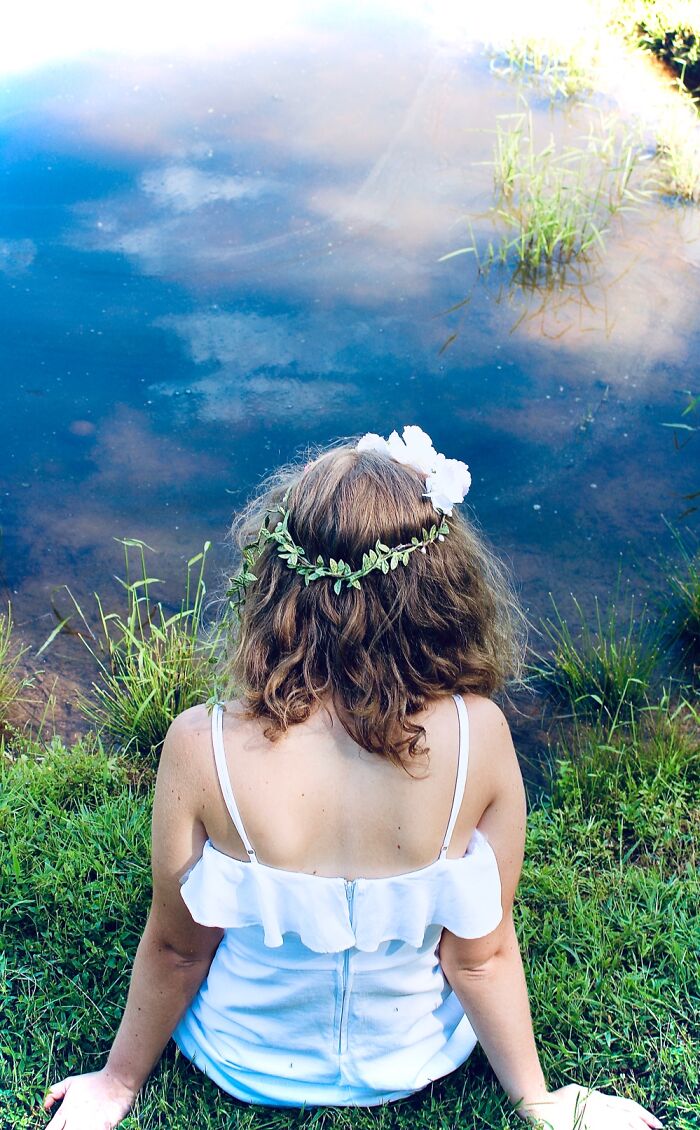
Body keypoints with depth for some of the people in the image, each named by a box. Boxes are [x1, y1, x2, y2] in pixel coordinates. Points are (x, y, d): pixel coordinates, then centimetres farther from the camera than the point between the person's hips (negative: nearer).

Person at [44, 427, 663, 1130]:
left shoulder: (202, 746, -31)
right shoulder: (477, 735, -29)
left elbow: (176, 947, -15)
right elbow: (482, 954, -16)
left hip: (247, 1066, 0)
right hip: (415, 1062, 1)